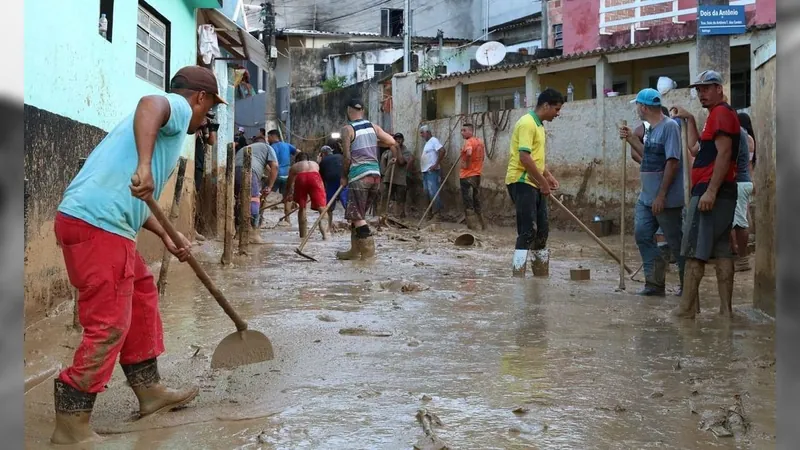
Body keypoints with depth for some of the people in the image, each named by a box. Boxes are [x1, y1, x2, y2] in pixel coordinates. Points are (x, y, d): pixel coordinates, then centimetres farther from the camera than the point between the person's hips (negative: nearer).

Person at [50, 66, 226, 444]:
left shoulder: (167, 120, 28)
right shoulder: (178, 106, 1)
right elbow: (149, 103, -26)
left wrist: (166, 236, 30)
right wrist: (145, 167, -39)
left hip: (91, 220, 10)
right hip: (98, 226, -10)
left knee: (142, 296, 21)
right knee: (109, 327, -5)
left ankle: (149, 391, 32)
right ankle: (71, 426, 2)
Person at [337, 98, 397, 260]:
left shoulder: (347, 129, -5)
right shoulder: (373, 127, 10)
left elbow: (347, 157, -9)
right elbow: (392, 142, 6)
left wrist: (343, 177, 2)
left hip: (359, 175, -6)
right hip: (375, 174, 6)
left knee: (357, 215, -1)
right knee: (358, 214, 15)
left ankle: (368, 249, -8)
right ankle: (355, 250, 18)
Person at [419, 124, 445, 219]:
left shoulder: (433, 140, -9)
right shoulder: (427, 143, 20)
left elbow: (442, 151, -22)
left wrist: (436, 164, -21)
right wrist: (422, 168, 14)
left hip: (432, 171, -10)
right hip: (425, 171, 10)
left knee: (433, 192, -11)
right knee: (427, 192, 11)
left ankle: (437, 212, -9)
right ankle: (431, 212, 17)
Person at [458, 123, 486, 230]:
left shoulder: (468, 142, -14)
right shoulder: (480, 142, 12)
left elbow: (469, 153, -34)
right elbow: (483, 156, 22)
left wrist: (467, 163, -19)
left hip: (467, 176, -8)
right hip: (477, 174, 8)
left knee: (468, 202, -4)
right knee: (477, 201, 16)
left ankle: (472, 226, -5)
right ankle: (482, 225, 22)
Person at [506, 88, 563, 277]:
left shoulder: (538, 125, 16)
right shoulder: (527, 123, -15)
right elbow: (524, 157, -23)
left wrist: (548, 176, 16)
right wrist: (543, 181, -17)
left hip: (534, 183, 10)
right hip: (522, 182, -10)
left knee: (542, 229, 13)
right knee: (528, 231, -12)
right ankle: (518, 274, -10)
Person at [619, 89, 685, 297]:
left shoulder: (669, 126, -15)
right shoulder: (650, 129, 12)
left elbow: (672, 162, -21)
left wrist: (661, 195, -23)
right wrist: (631, 139, 12)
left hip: (665, 199, -9)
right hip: (646, 197, 9)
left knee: (677, 242, 2)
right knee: (643, 235, 7)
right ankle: (655, 283, 13)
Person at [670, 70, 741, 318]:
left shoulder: (722, 113, -9)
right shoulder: (717, 114, 22)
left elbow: (724, 153, -18)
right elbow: (695, 148, 27)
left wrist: (710, 191, -24)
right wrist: (690, 119, 27)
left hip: (711, 192, -10)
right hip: (718, 193, 10)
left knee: (694, 251, -8)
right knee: (721, 250, 7)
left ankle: (687, 307, -7)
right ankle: (725, 308, 8)